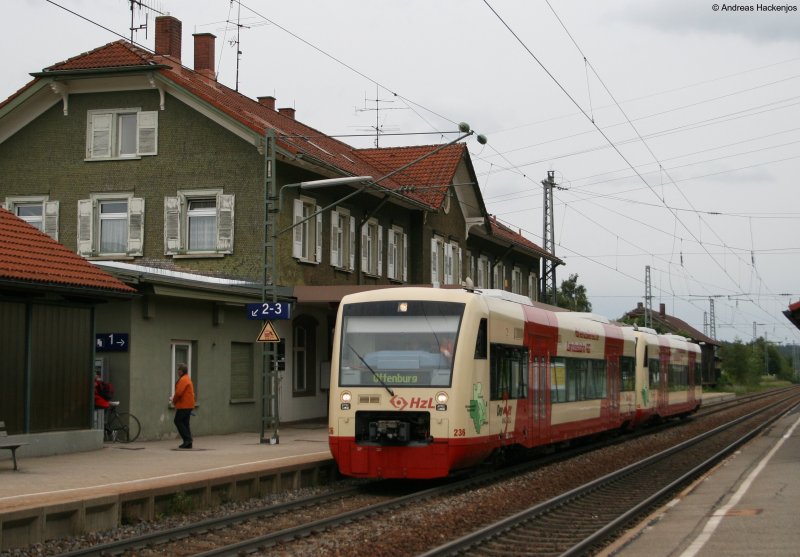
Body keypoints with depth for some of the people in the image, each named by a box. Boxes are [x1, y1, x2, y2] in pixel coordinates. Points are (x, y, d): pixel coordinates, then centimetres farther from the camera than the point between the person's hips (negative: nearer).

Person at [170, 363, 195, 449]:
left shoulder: (183, 380, -16)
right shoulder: (187, 379, 18)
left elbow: (179, 392, -22)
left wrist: (174, 401, -6)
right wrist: (174, 398, 12)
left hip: (184, 405, -10)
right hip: (188, 405, 10)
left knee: (178, 421, -3)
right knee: (185, 423, 11)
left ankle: (187, 439, -8)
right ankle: (188, 443, 9)